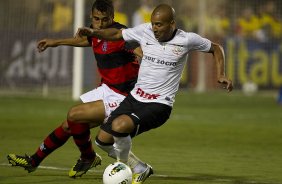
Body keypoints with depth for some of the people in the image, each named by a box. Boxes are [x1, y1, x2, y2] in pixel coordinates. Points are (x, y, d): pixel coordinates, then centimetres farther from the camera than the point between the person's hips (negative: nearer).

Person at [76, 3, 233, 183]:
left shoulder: (187, 40, -9)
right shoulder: (145, 31, -2)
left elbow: (216, 48, 6)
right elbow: (117, 34, 12)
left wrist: (221, 74, -6)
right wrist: (93, 32, -5)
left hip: (160, 105, -5)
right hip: (134, 98, 5)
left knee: (119, 126, -30)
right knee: (103, 139, 0)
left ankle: (124, 165, -1)